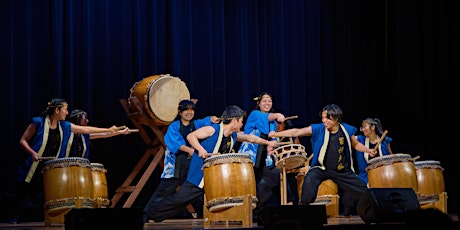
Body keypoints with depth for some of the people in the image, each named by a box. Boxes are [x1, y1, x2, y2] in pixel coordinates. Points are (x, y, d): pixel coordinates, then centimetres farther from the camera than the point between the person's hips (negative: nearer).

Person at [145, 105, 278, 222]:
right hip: (199, 175, -7)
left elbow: (250, 138, 23)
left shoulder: (234, 136, 6)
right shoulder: (212, 130, -15)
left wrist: (268, 142, 26)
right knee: (179, 199, -3)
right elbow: (191, 136, -17)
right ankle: (152, 215, 9)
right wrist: (200, 149, -32)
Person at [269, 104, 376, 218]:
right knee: (310, 179, -33)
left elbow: (356, 144, 10)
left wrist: (368, 150, -8)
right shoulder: (318, 129, -13)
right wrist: (277, 134, -29)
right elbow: (296, 132, -19)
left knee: (363, 191, 7)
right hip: (321, 168, -2)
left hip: (343, 171, 2)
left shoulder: (347, 130, -7)